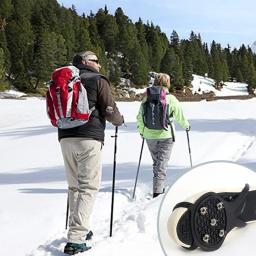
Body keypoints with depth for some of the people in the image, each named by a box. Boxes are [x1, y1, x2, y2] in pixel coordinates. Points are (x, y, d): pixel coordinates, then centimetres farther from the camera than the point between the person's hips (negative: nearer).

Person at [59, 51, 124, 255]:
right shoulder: (99, 80, 0)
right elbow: (110, 111, -4)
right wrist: (120, 120, 16)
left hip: (65, 138, 6)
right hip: (89, 139, -6)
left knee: (74, 186, 17)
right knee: (88, 188, -5)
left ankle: (78, 228, 24)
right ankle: (75, 240, -13)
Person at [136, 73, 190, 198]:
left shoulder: (146, 99, -1)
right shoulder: (171, 99, -8)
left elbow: (139, 117, 3)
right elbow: (180, 116, 0)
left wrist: (141, 131, 21)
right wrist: (186, 125, 20)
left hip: (149, 136, 3)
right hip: (166, 136, -3)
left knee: (156, 162, 18)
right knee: (162, 163, -1)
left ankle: (159, 188, 27)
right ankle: (158, 190, -10)